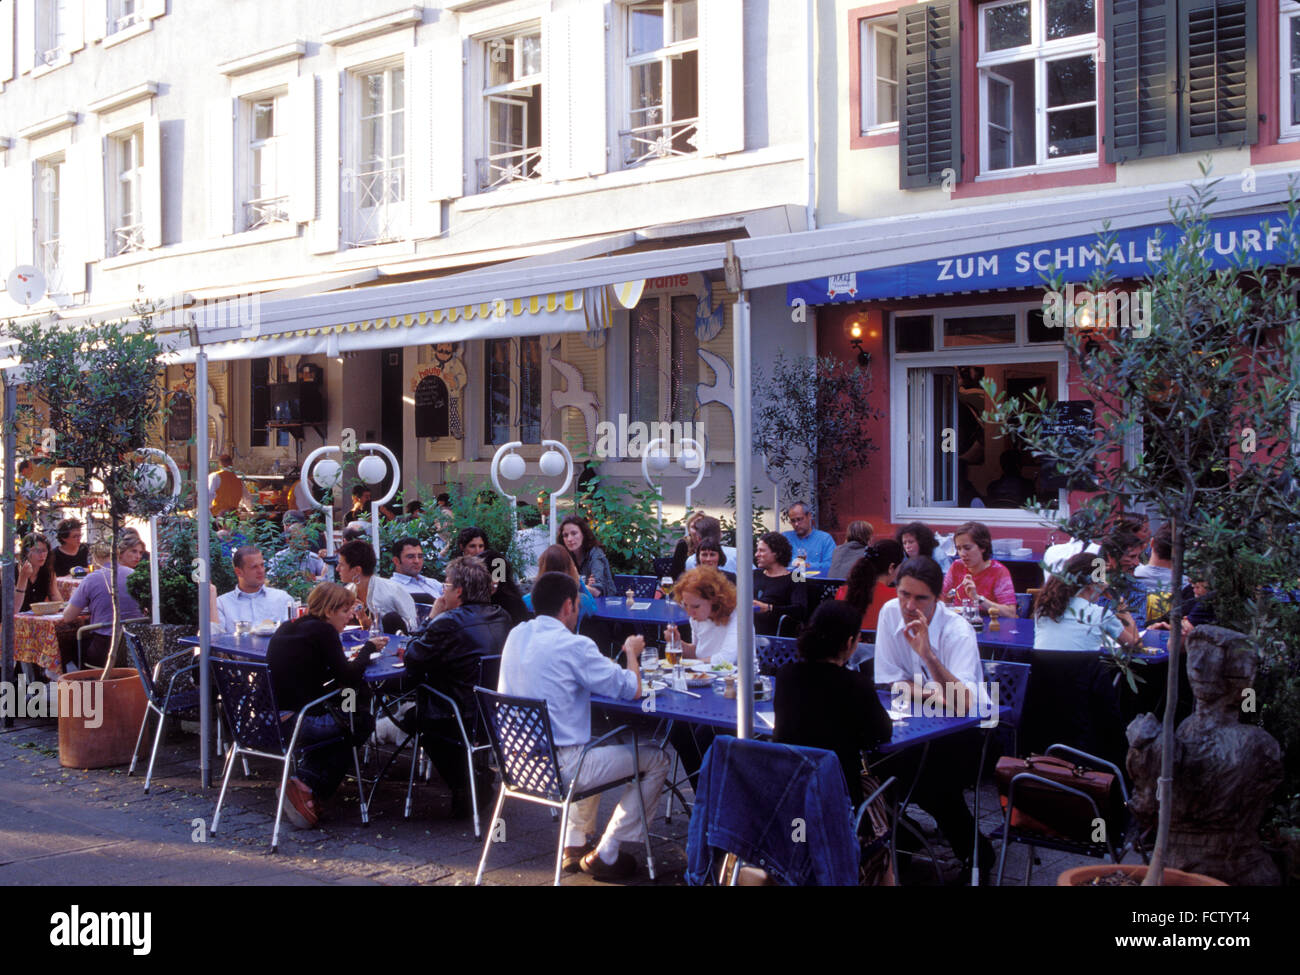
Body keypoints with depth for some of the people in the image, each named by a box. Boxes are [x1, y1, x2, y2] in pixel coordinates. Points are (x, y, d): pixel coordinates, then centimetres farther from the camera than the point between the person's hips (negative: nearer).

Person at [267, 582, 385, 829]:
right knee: (360, 721, 14)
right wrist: (369, 648, 4)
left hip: (268, 719, 9)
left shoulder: (286, 628, 17)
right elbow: (348, 677, -12)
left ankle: (305, 783, 16)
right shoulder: (322, 630, -8)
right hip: (294, 723, -9)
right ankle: (307, 786, 4)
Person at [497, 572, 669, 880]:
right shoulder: (573, 646, -19)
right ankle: (604, 856, 11)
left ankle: (575, 845, 32)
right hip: (559, 767, -8)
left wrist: (609, 663, 19)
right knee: (657, 760, 6)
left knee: (595, 750, 36)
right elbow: (632, 689, -12)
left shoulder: (516, 635, 5)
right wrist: (632, 652, 9)